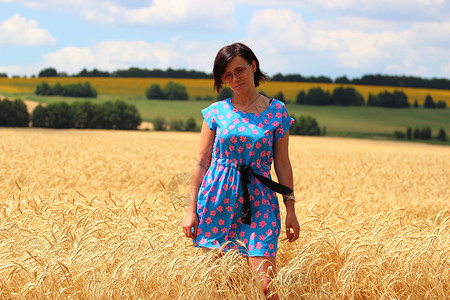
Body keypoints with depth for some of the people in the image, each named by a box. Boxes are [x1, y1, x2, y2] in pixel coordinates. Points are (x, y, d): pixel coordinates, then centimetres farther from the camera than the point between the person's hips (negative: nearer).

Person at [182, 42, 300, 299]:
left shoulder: (277, 112, 3)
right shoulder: (217, 112, 4)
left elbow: (282, 164, 6)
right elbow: (201, 163, 6)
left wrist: (291, 210, 4)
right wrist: (191, 209, 2)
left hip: (258, 201, -1)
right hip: (217, 200, 1)